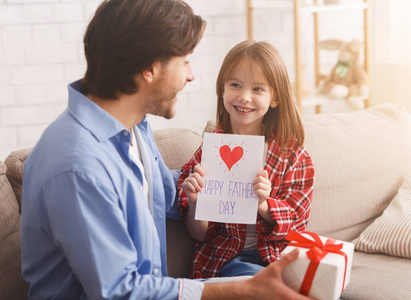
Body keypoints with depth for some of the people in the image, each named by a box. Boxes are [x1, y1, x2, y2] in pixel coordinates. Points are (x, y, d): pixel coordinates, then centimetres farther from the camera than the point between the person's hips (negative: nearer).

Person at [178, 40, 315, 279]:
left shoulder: (292, 154, 4)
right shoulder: (208, 151, 1)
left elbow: (295, 226, -1)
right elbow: (200, 234, 3)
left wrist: (262, 204, -21)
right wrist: (194, 202, -19)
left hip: (278, 256, 3)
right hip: (225, 258, -2)